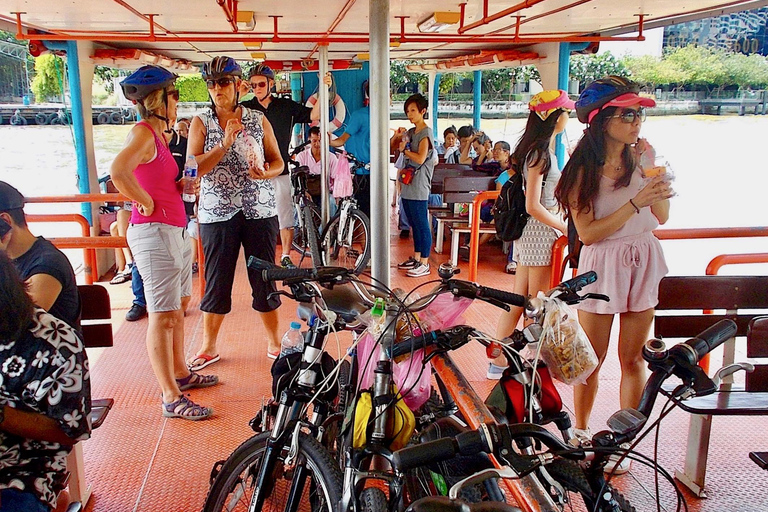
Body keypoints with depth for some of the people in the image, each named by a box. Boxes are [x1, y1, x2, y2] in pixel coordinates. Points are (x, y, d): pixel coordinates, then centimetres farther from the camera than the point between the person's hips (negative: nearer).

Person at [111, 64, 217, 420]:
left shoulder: (158, 134, 16)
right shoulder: (143, 133, -14)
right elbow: (118, 171, -32)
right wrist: (146, 203, -20)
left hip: (175, 229, 10)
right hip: (153, 231, -10)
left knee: (178, 308, 19)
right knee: (162, 316, -4)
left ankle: (181, 374, 34)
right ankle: (172, 399, 3)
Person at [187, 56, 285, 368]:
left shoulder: (258, 120, 6)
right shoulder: (201, 123, 3)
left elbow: (278, 162, 9)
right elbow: (193, 168, -7)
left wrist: (265, 173, -14)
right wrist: (225, 143, -19)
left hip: (260, 211, 1)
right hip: (217, 214, 0)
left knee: (264, 279, 6)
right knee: (217, 281, 6)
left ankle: (274, 342, 21)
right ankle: (209, 347, 22)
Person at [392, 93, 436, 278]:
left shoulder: (426, 133, -9)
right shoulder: (411, 132, 16)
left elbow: (420, 158, -21)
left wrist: (405, 149, -7)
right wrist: (397, 138, 4)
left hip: (419, 188, -9)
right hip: (407, 186, 9)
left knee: (422, 225, -4)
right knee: (414, 225, 16)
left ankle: (424, 264, 1)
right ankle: (416, 258, 25)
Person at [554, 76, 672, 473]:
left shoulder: (640, 158, 4)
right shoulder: (585, 169, -9)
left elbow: (661, 217, 3)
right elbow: (588, 233, -16)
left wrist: (657, 177, -9)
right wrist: (635, 203, -23)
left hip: (643, 262, 4)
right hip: (602, 266, -4)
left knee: (633, 357, 9)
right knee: (592, 359, 7)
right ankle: (581, 433, 26)